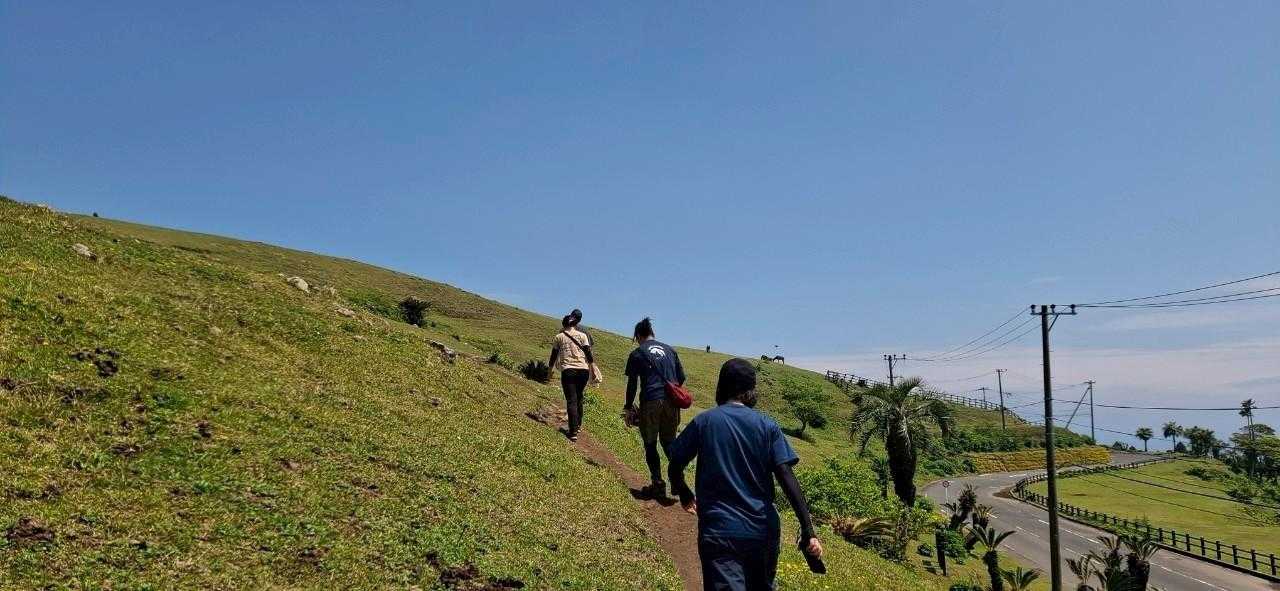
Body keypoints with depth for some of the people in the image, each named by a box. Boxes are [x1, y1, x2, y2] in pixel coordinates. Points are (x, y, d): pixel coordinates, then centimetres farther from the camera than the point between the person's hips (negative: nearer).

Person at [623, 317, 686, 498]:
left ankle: (658, 484, 6)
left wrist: (628, 408, 8)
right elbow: (681, 377, 14)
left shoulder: (637, 354, 3)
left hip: (650, 402, -4)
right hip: (671, 402, 4)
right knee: (669, 442, 16)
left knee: (650, 445, 8)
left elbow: (632, 384, 0)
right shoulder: (669, 350, 14)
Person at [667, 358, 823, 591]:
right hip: (763, 531, 2)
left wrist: (685, 496, 22)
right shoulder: (767, 426, 0)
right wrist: (808, 531, -10)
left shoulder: (703, 422, -2)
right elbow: (786, 478, -9)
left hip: (718, 531, -2)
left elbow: (675, 467, 3)